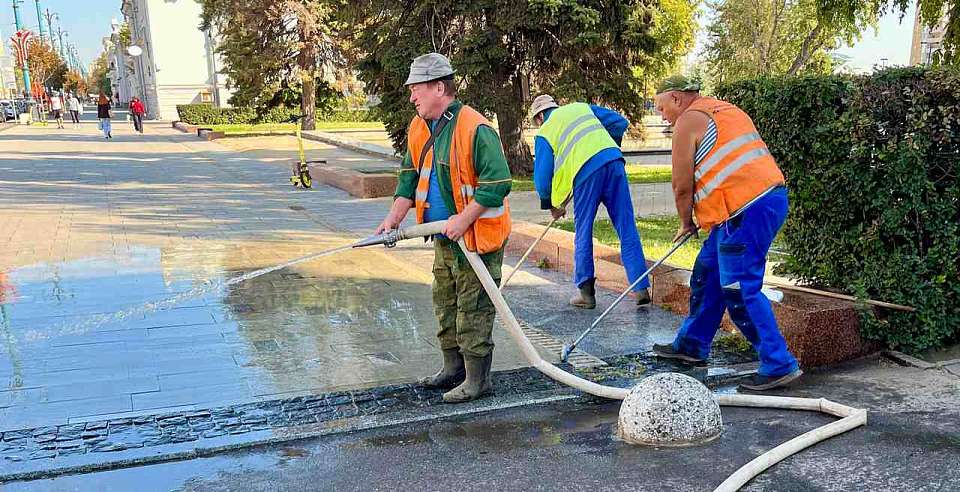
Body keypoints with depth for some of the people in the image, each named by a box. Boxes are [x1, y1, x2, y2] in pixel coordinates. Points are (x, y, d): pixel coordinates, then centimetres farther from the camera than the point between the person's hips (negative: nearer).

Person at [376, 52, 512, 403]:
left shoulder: (475, 128, -20)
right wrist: (395, 216, 1)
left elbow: (498, 182, -23)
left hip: (478, 238, -9)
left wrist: (463, 219, -24)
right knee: (445, 304, 18)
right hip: (444, 239, 9)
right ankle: (453, 368, 32)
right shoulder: (419, 128, 7)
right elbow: (410, 176, 14)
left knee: (472, 309, -1)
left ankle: (477, 379, 11)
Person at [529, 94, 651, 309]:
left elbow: (542, 176, 11)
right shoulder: (581, 107, 24)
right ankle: (641, 288, 5)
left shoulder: (544, 133, 15)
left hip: (585, 172, -3)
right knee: (627, 229, 5)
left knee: (583, 234, 10)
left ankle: (586, 293, 15)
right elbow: (620, 123, 19)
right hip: (613, 162, 3)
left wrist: (551, 205, 25)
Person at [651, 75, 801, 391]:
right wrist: (702, 218, 25)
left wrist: (686, 223, 11)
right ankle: (692, 344, 28)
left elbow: (682, 185, -5)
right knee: (707, 273, 18)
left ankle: (780, 365, -2)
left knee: (740, 291, -6)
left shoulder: (688, 120, -4)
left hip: (747, 210, -10)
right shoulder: (725, 110, 25)